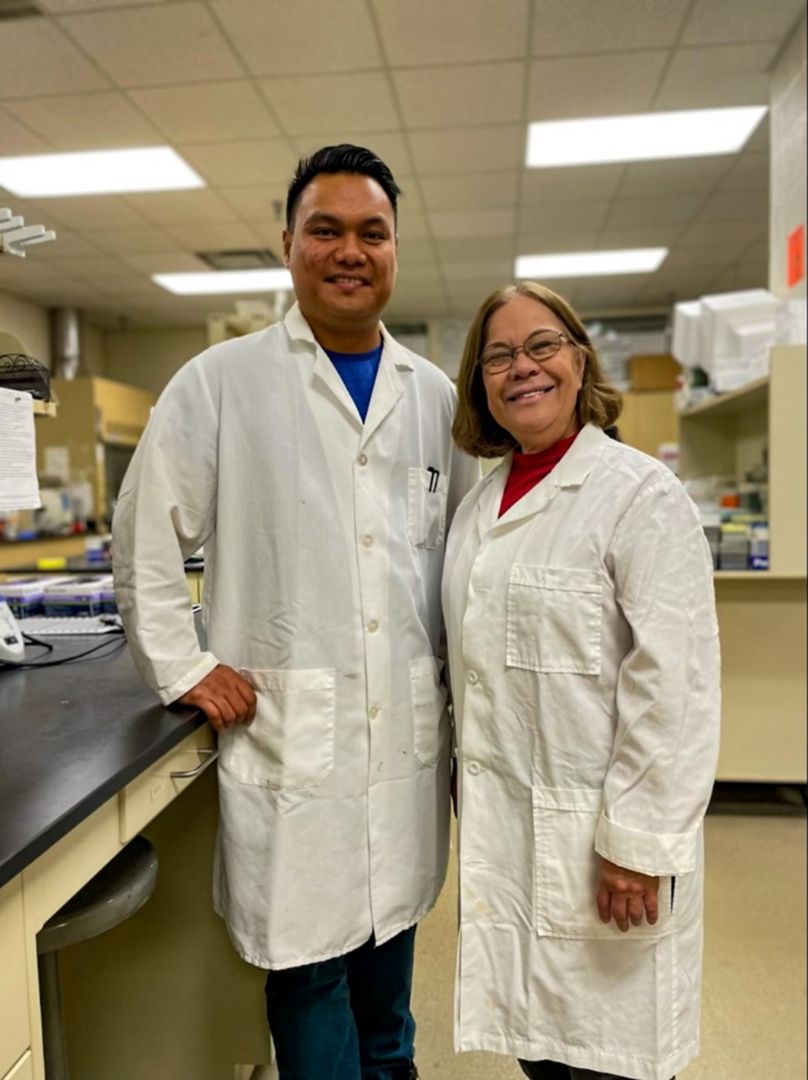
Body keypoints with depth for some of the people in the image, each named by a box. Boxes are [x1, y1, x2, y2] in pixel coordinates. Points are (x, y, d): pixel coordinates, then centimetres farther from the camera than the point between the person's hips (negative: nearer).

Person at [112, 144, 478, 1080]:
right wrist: (185, 669, -4)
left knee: (389, 949, 21)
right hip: (286, 733, -3)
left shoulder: (437, 399, 8)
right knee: (308, 963, 9)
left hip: (408, 736, 4)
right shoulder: (219, 382, -3)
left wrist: (460, 675, 10)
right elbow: (145, 536, 1)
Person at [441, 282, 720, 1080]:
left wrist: (638, 840, -17)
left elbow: (673, 684, -17)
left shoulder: (639, 493, -13)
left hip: (595, 832, -6)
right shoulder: (481, 502, 9)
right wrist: (476, 804, 15)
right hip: (501, 826, 6)